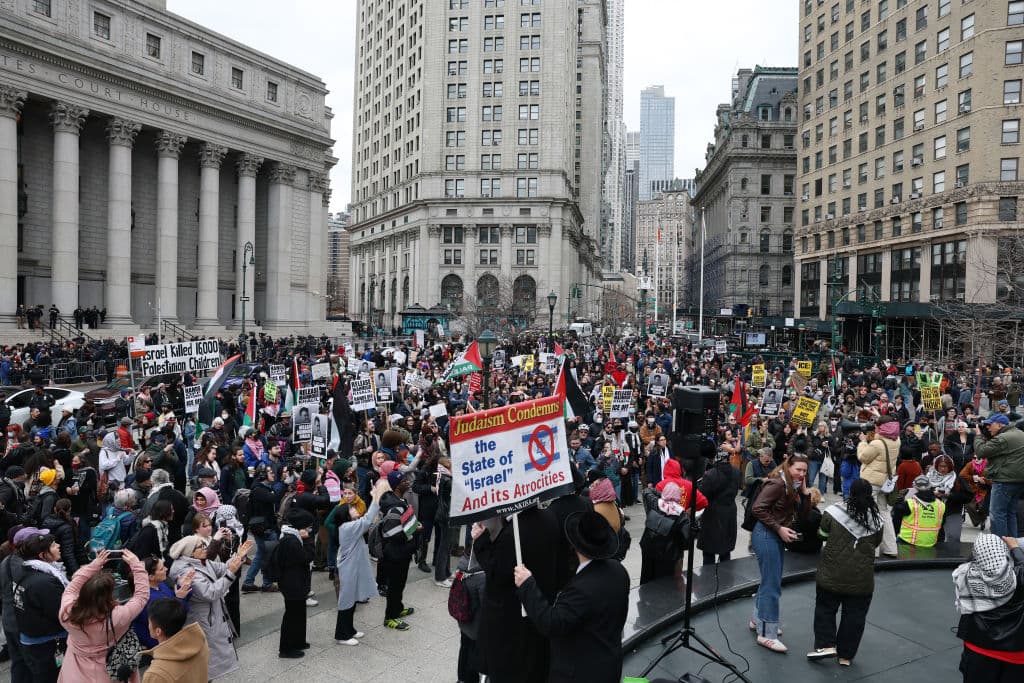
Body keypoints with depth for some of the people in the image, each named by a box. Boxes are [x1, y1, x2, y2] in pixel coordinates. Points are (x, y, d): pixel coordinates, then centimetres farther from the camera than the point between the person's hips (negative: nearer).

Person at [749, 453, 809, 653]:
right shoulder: (777, 484, -17)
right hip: (765, 535, -9)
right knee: (772, 585, -6)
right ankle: (766, 634, 2)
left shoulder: (794, 487, 11)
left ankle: (758, 621, 32)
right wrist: (779, 528, -21)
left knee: (770, 581, 17)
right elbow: (757, 508, -21)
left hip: (776, 537, 9)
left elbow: (799, 513, 9)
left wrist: (806, 496, -4)